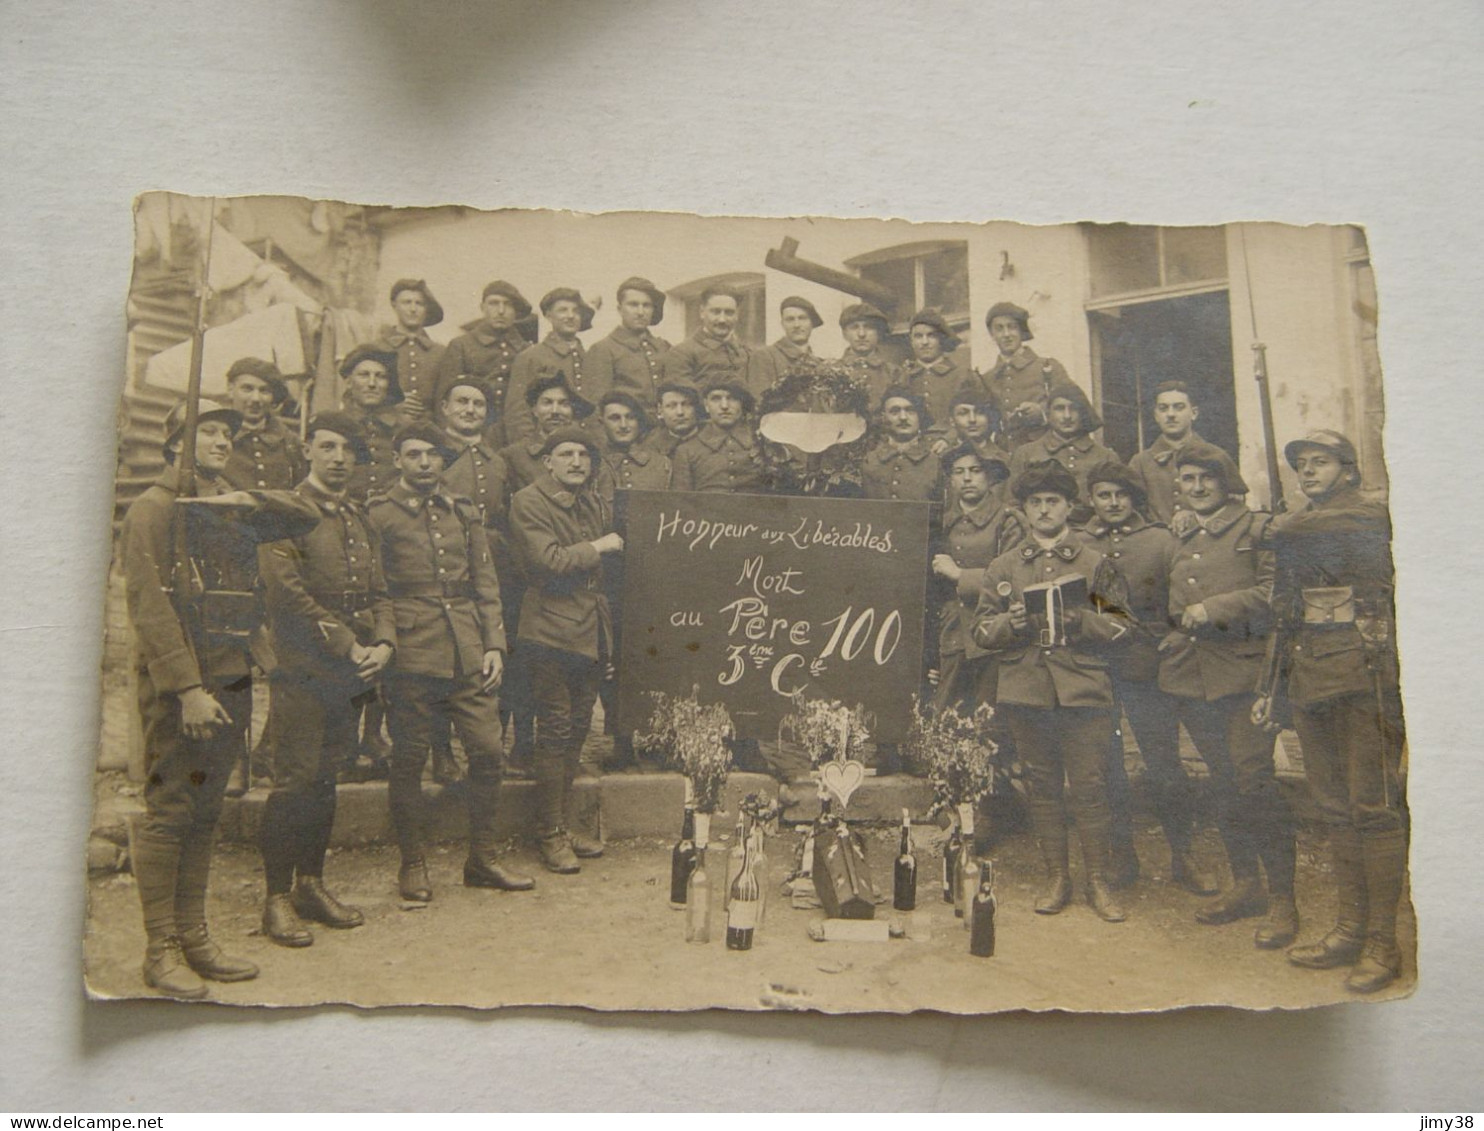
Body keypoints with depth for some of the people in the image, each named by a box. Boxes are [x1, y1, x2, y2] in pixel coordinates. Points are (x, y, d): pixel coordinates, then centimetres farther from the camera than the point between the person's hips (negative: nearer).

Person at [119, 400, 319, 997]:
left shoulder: (235, 511, 15)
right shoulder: (154, 508, -5)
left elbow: (306, 514, 16)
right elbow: (149, 605, -13)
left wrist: (249, 498, -2)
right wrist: (188, 688, -19)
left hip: (233, 681, 7)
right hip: (177, 685, -7)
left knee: (203, 813, 11)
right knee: (168, 813, -2)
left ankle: (194, 939, 19)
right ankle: (161, 951, 7)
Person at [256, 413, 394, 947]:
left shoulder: (358, 519, 17)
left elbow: (378, 592, 16)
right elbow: (287, 593, -15)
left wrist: (383, 644, -3)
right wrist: (348, 647, -15)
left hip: (353, 676, 7)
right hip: (303, 672, -6)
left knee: (325, 779, 13)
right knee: (296, 780, -4)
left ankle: (312, 883, 24)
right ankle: (277, 898, 7)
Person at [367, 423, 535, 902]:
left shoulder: (464, 513, 16)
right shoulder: (378, 515, 2)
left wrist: (494, 645, 7)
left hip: (469, 657, 4)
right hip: (412, 659, -4)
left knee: (487, 752, 3)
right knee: (409, 761, 3)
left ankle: (484, 859, 17)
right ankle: (412, 864, 18)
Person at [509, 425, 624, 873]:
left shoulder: (597, 504, 16)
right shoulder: (527, 503, -6)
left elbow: (616, 555, 24)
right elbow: (548, 560, -17)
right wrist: (596, 548, -8)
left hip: (591, 630, 7)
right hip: (552, 629, -7)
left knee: (577, 728, 11)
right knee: (555, 730, -3)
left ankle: (566, 825, 22)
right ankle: (551, 835, 6)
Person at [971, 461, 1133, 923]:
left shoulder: (1095, 563, 8)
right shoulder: (1002, 568, 14)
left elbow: (1121, 627, 4)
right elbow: (981, 630, 11)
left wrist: (1082, 619, -13)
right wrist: (1010, 623, -10)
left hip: (1084, 690, -2)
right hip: (1025, 690, 2)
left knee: (1089, 786, -2)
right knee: (1043, 786, 8)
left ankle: (1098, 880, 10)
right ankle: (1057, 877, 19)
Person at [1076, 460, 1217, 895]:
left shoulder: (1161, 540, 5)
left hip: (1147, 668, -2)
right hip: (1094, 669, 2)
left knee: (1164, 765, 0)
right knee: (1105, 765, 9)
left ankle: (1183, 855, 16)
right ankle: (1121, 853, 23)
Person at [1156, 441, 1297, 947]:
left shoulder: (1257, 529, 1)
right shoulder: (1175, 539, 16)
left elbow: (1275, 591, -10)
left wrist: (1214, 609, -16)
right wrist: (1171, 627, 9)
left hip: (1243, 671, -5)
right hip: (1191, 674, 6)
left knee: (1253, 780, -11)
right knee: (1224, 783, 12)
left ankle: (1282, 899, -1)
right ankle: (1245, 884, 24)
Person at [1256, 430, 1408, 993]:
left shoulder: (1373, 517, 1)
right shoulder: (1289, 530, 20)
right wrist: (1271, 687, 20)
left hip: (1365, 677, -7)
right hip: (1309, 685, 7)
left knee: (1374, 806, -5)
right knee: (1335, 809, 10)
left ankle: (1382, 941, 2)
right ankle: (1350, 928, 18)